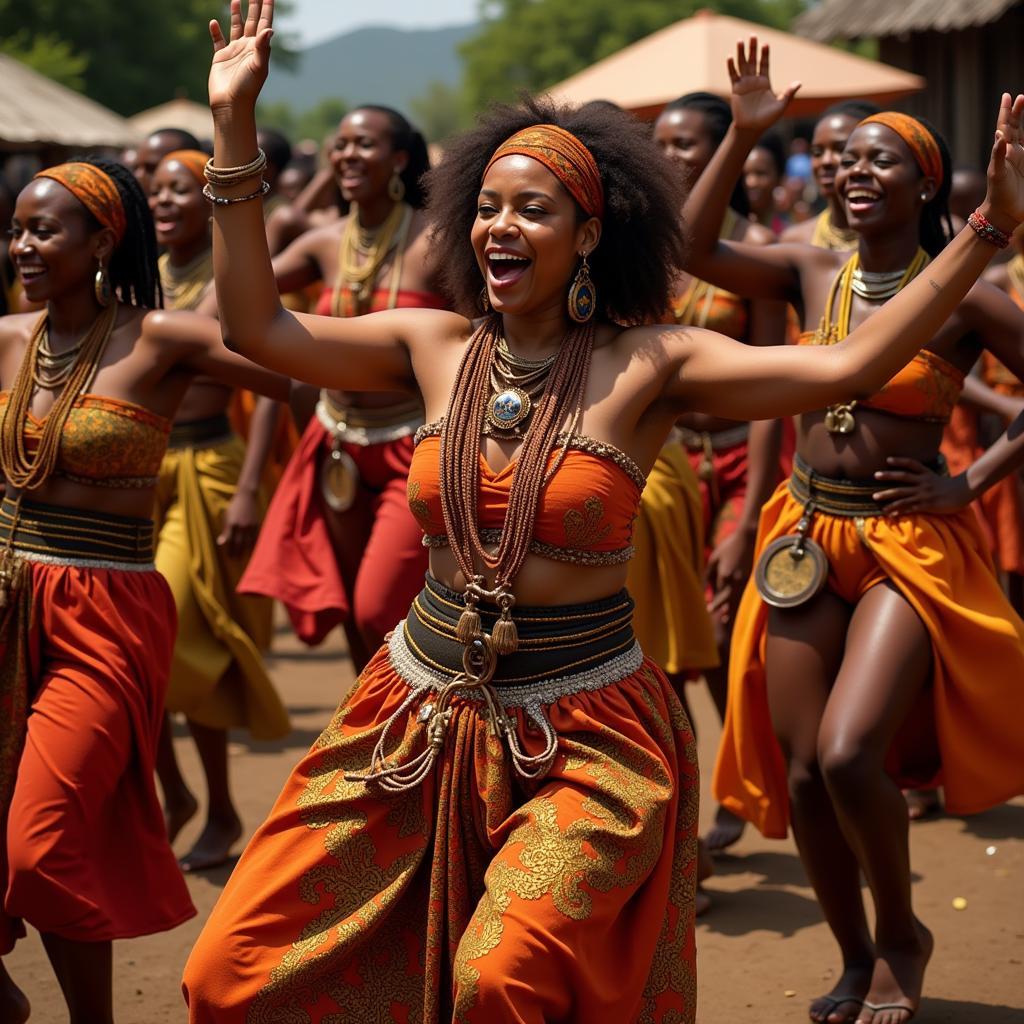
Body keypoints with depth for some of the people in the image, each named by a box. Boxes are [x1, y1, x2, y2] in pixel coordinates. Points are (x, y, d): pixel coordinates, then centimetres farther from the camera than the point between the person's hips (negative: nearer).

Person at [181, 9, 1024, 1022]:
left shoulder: (647, 366, -7)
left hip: (582, 732, -4)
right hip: (419, 714, 4)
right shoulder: (436, 348, 4)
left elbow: (845, 365, -16)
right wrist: (233, 123, 5)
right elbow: (256, 324, 7)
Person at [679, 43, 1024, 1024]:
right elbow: (691, 250, -1)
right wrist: (742, 135, -4)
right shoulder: (811, 273, 3)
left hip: (909, 546, -4)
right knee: (801, 771, 3)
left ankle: (901, 935, 10)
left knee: (848, 753, -18)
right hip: (807, 537, 5)